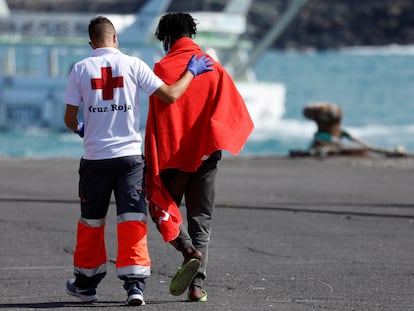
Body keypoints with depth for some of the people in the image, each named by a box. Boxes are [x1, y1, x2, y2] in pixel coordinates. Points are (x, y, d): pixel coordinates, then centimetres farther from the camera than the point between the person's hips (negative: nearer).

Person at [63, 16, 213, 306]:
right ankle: (135, 284, -8)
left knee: (91, 221, 14)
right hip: (130, 155, -1)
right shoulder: (133, 64, -2)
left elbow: (70, 119, 3)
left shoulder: (81, 69, 0)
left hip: (95, 157, 1)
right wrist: (191, 72, 13)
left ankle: (86, 283, 25)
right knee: (133, 220, 1)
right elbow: (171, 95, -2)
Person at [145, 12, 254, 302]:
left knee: (163, 208, 12)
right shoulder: (214, 69, 4)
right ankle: (198, 285, -1)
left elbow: (154, 120, -8)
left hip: (172, 156, -3)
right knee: (201, 219, 8)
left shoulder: (163, 69, -6)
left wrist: (152, 163, -6)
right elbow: (239, 114, 1)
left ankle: (189, 251, -15)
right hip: (206, 155, 3)